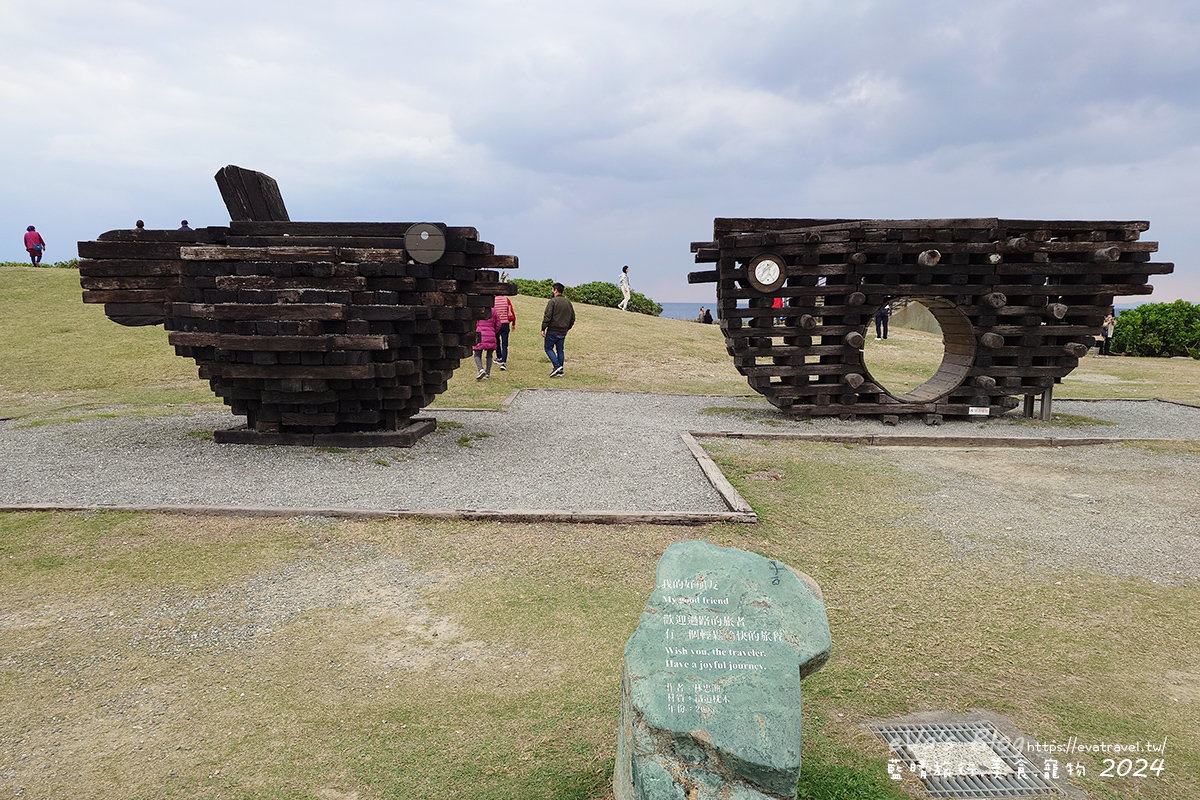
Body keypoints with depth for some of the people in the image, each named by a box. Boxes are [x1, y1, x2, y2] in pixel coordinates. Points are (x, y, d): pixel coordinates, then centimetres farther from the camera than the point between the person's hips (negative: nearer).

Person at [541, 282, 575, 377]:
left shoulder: (553, 301, -11)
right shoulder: (568, 302, 10)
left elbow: (547, 316, -16)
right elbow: (573, 318, 14)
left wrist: (543, 329, -12)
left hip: (553, 331, -6)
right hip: (563, 332, 6)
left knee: (548, 348, 5)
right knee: (560, 350, 12)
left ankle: (557, 366, -12)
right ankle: (560, 371, 11)